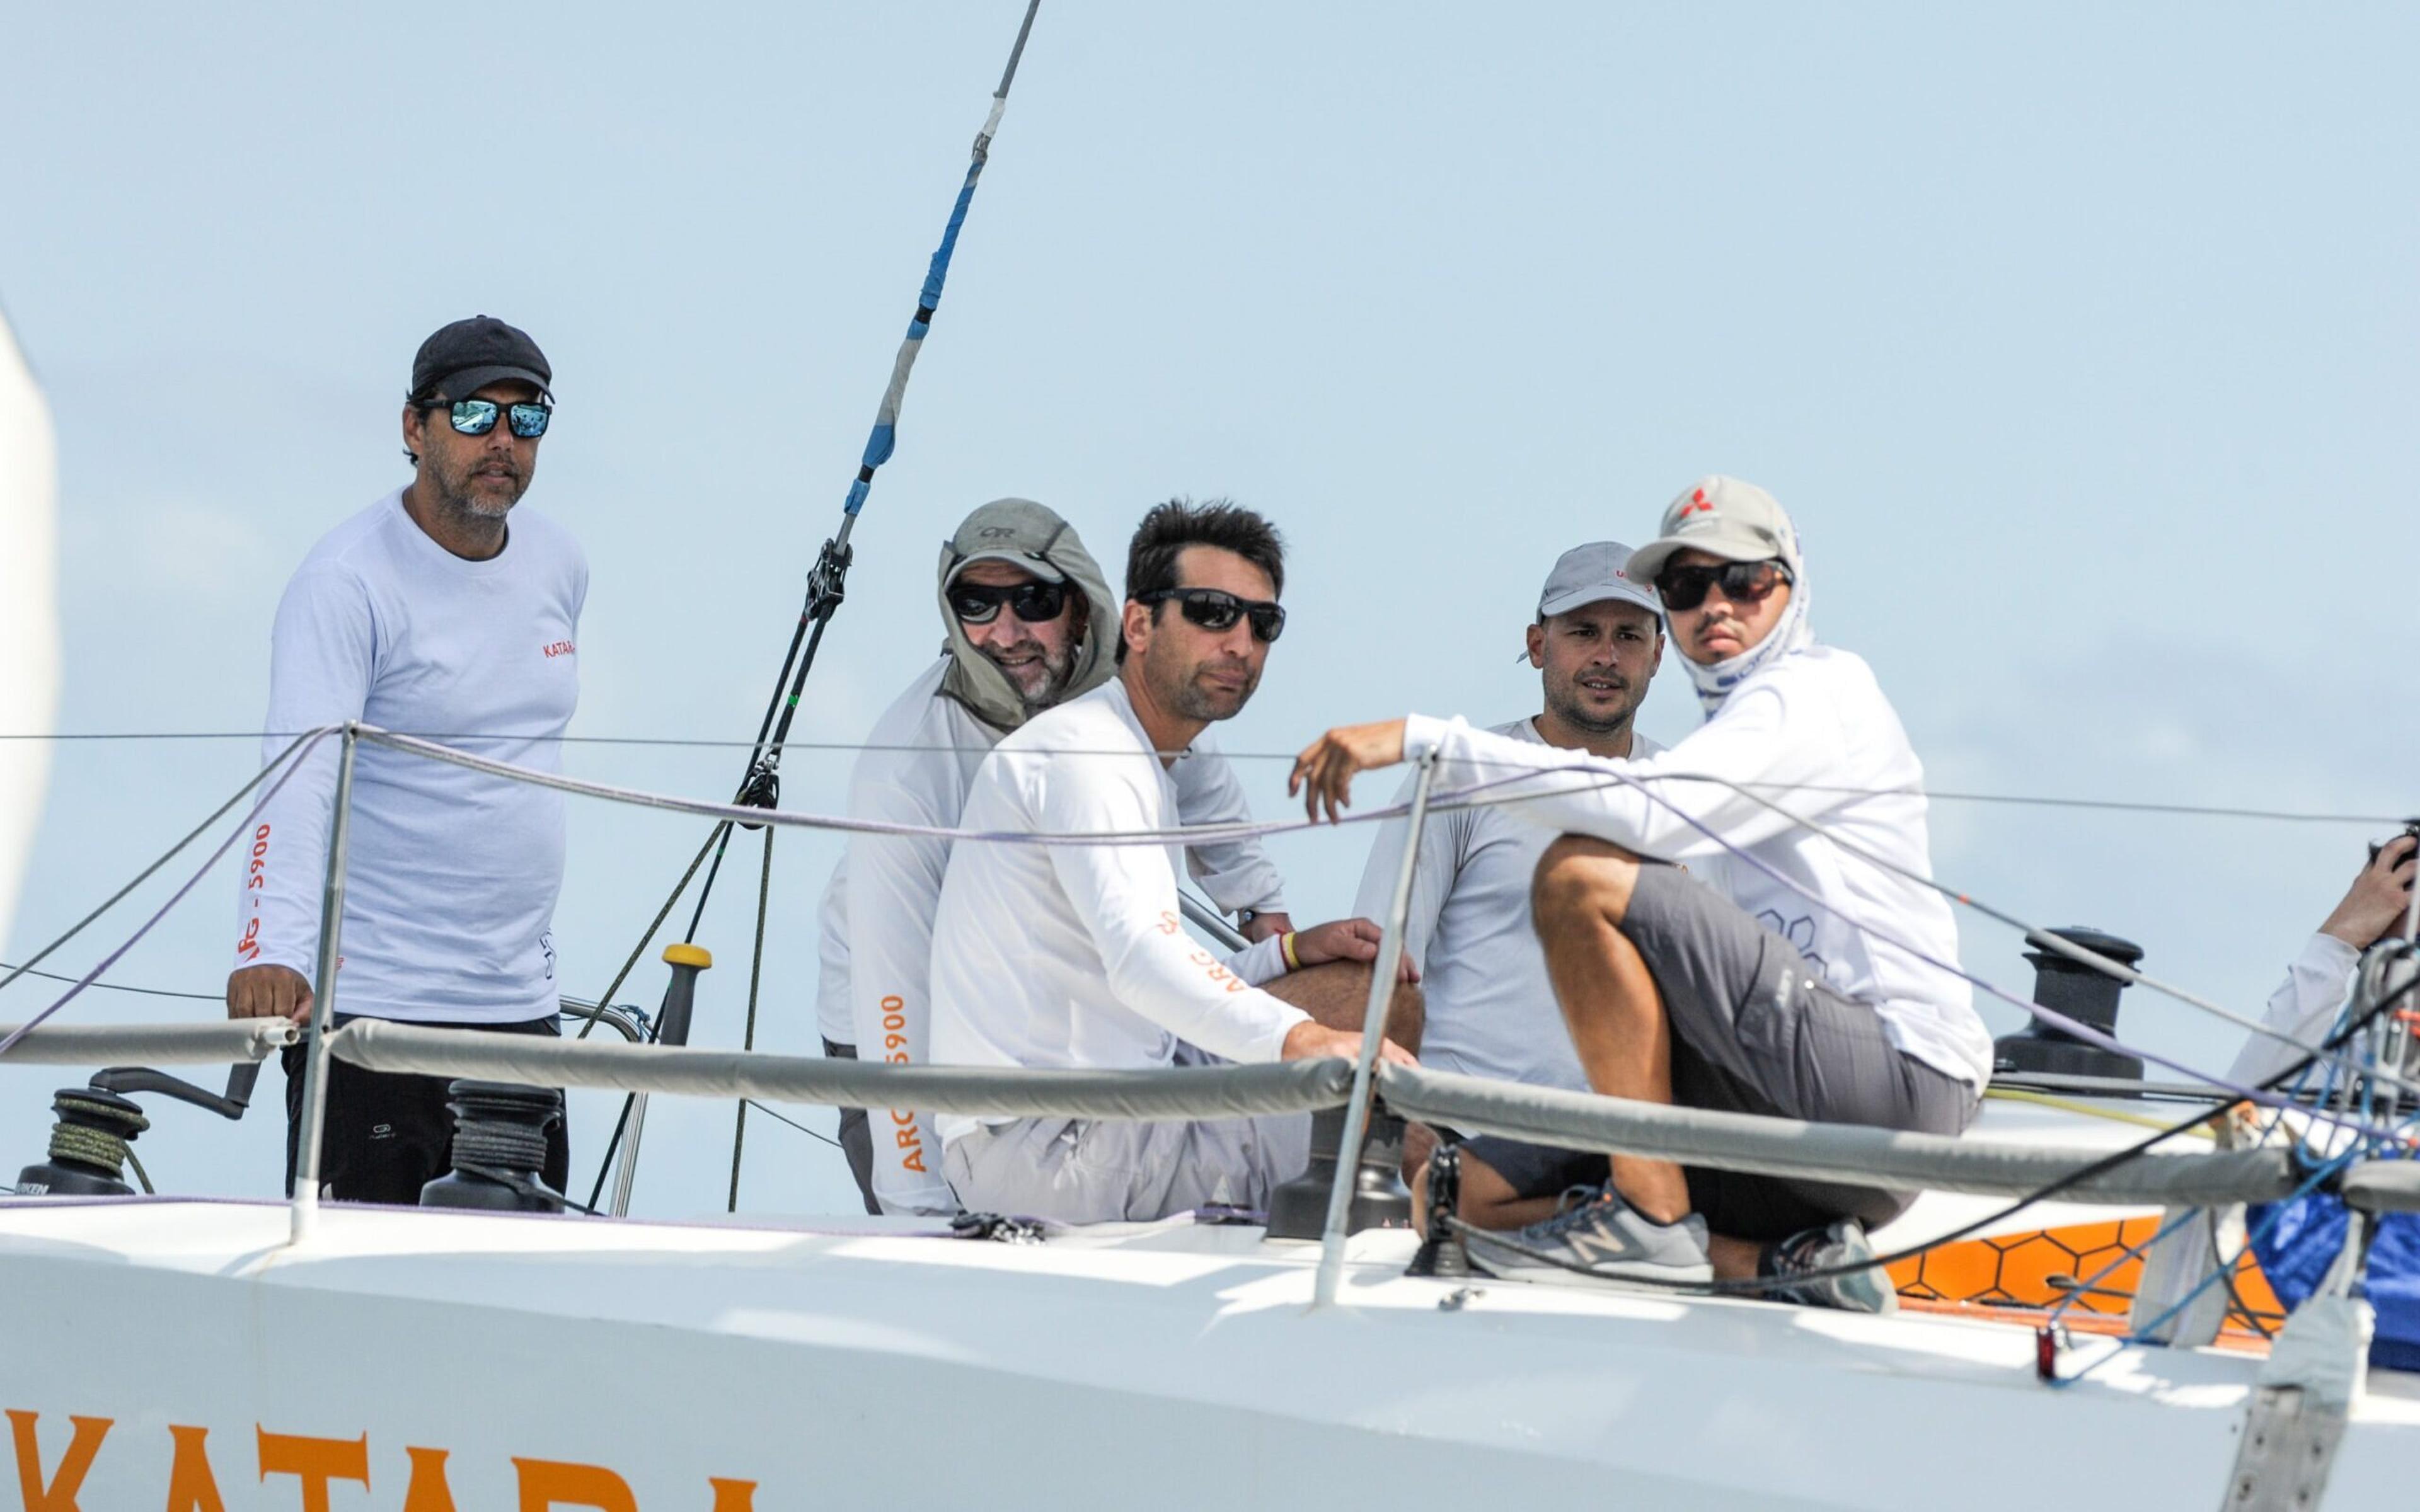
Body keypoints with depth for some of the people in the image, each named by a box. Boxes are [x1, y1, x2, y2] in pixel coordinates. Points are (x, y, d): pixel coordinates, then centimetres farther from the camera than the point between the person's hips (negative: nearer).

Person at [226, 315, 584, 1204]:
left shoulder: (559, 564, 8)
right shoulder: (346, 581, -13)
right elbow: (299, 773, -26)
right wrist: (273, 949, -41)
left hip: (521, 1005, 7)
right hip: (370, 1006, -7)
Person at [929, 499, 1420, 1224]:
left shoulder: (1146, 767, 23)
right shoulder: (1082, 752, -12)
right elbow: (1143, 959, -30)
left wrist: (1290, 952, 8)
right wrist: (1302, 1042, -44)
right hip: (1043, 1144, -10)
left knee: (1374, 998, 9)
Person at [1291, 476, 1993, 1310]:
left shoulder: (1818, 691, -4)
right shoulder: (1740, 722, 27)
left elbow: (1651, 809, -22)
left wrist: (1425, 737, -24)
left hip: (1896, 1075, -10)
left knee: (1580, 876, -20)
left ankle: (1653, 1217, -19)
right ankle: (1788, 1258, -6)